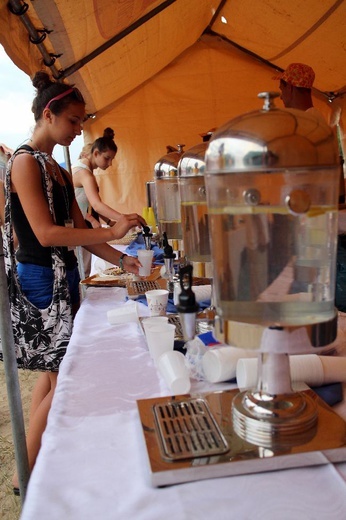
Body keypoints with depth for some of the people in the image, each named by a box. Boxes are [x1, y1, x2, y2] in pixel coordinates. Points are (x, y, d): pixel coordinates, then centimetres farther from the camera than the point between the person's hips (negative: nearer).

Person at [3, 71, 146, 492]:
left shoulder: (57, 169, 14)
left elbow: (78, 230, 13)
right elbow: (46, 233, -21)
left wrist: (121, 260, 5)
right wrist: (112, 231, -21)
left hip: (63, 277, 9)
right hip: (39, 280, -9)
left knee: (53, 373, 14)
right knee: (62, 380, -1)